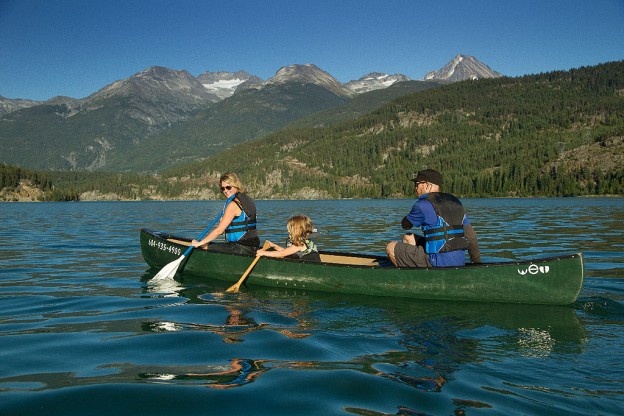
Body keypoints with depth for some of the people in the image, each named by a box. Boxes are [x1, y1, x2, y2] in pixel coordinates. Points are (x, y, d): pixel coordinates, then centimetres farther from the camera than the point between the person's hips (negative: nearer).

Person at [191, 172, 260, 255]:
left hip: (243, 248, -9)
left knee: (205, 247, -6)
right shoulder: (248, 199, 11)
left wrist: (199, 243, -9)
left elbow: (219, 230, -16)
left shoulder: (233, 205, -16)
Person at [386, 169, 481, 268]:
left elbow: (405, 225, 7)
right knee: (408, 238, 21)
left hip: (439, 263, -8)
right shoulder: (455, 202, 13)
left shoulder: (423, 205, -10)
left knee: (391, 247, 2)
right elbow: (471, 236, 15)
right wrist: (477, 261, 23)